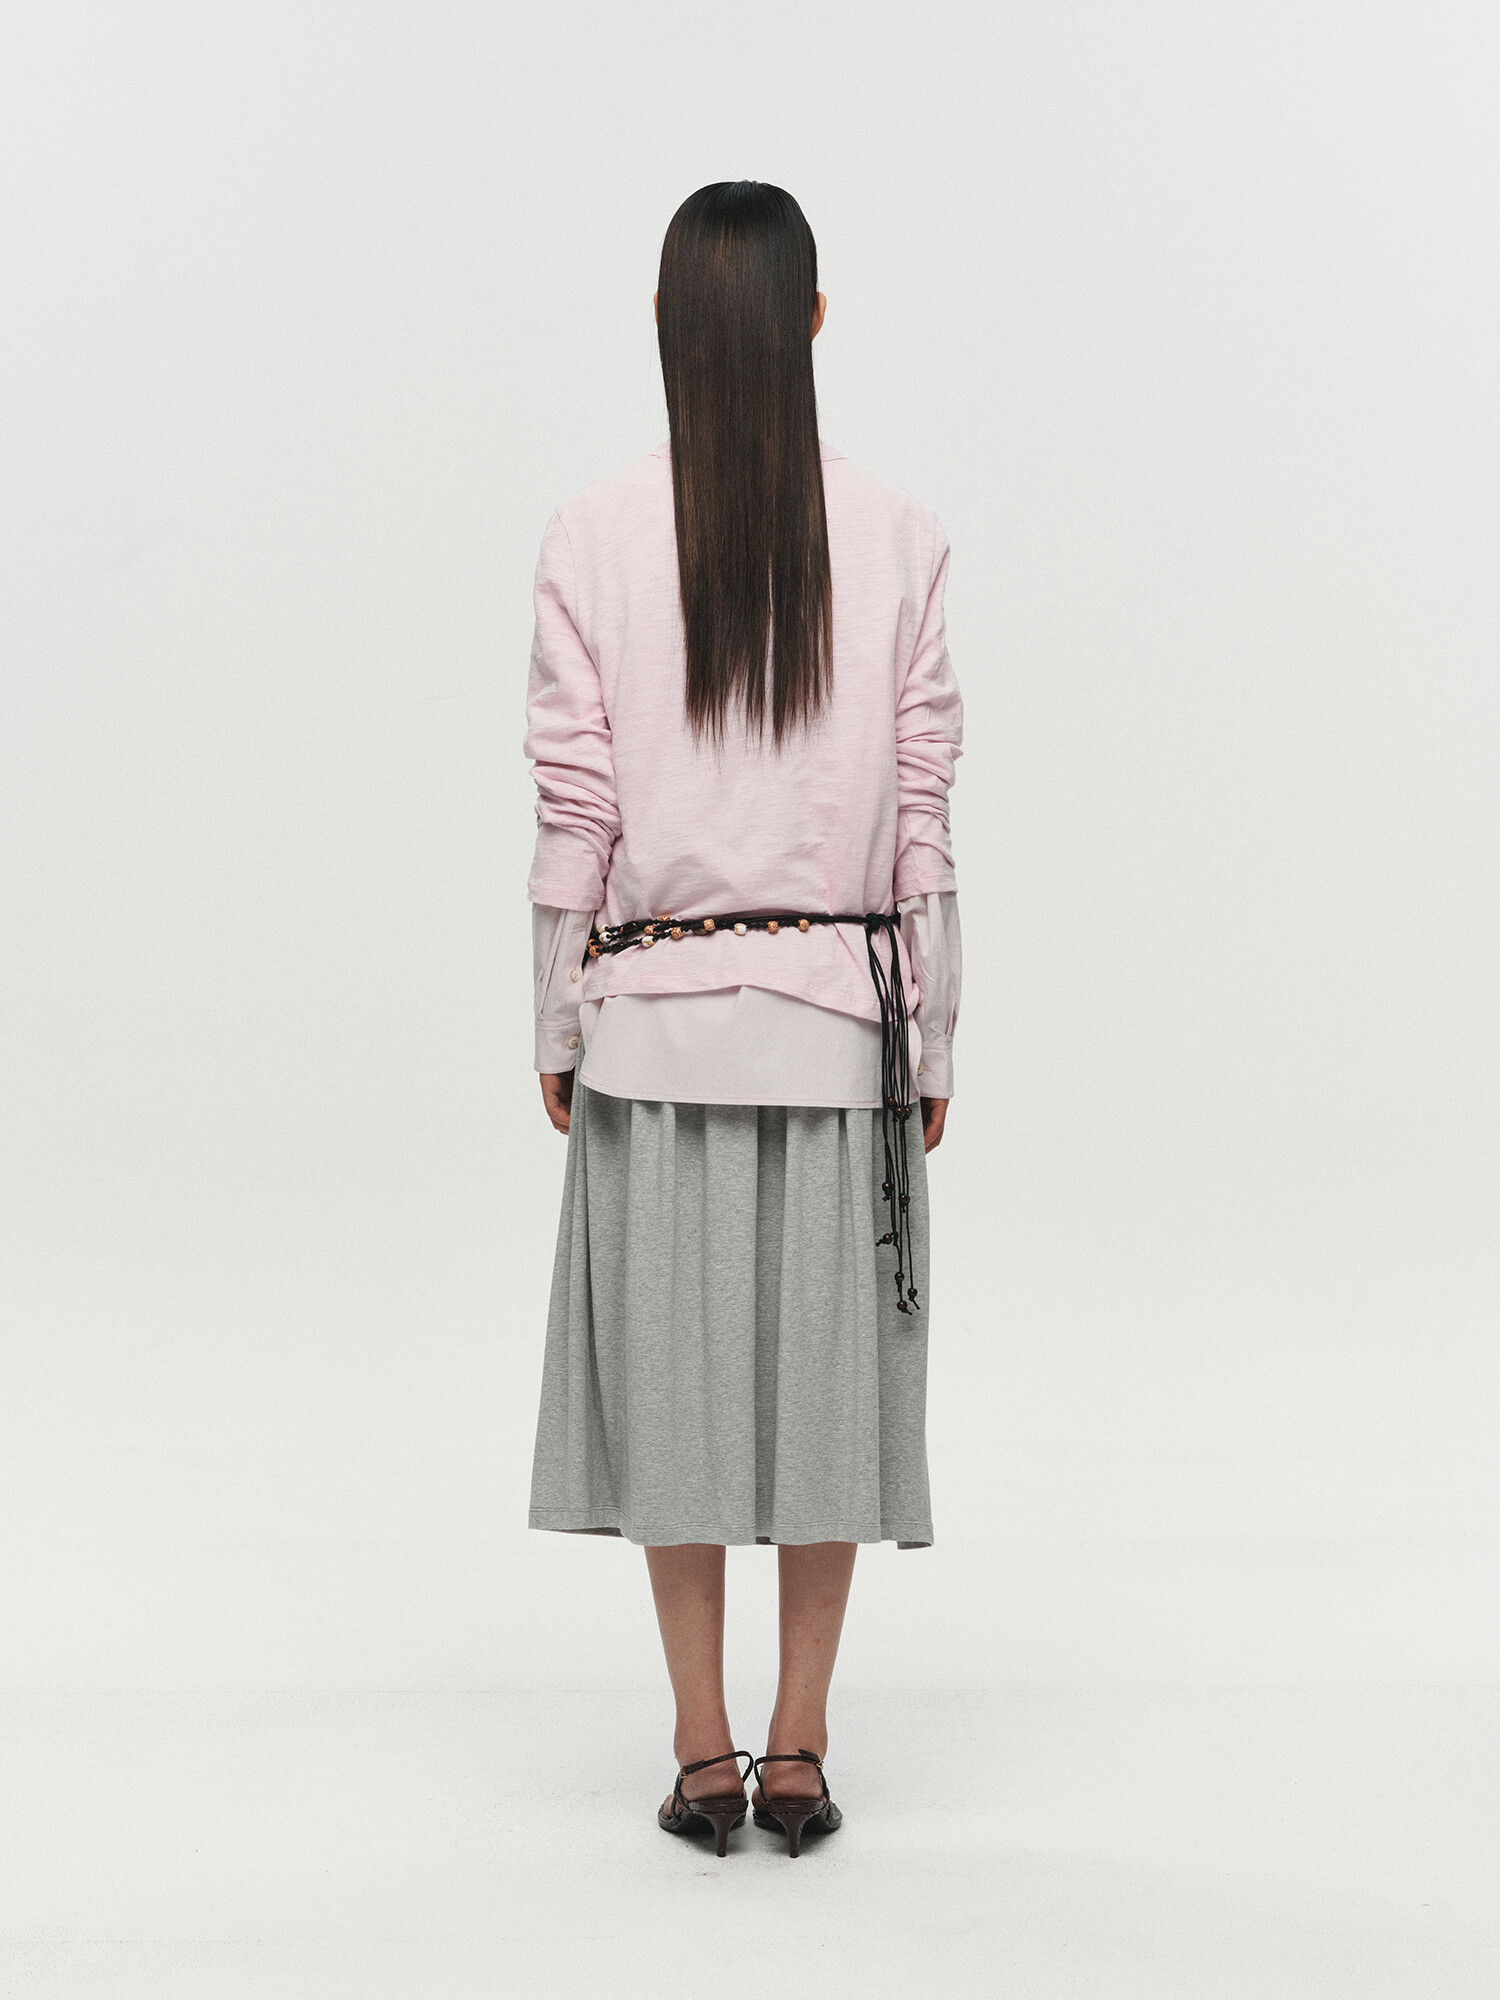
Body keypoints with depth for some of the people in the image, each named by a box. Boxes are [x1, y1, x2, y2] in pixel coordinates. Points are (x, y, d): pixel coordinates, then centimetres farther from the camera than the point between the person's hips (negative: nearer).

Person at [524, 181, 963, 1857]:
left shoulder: (593, 538, -6)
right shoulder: (896, 538, -4)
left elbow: (574, 815, -5)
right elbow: (923, 814, -3)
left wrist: (558, 1029, 5)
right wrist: (931, 1035, 6)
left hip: (655, 1016, 0)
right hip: (839, 1013, 0)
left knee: (674, 1361, 9)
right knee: (825, 1361, 9)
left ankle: (704, 1755, 15)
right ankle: (798, 1750, 16)